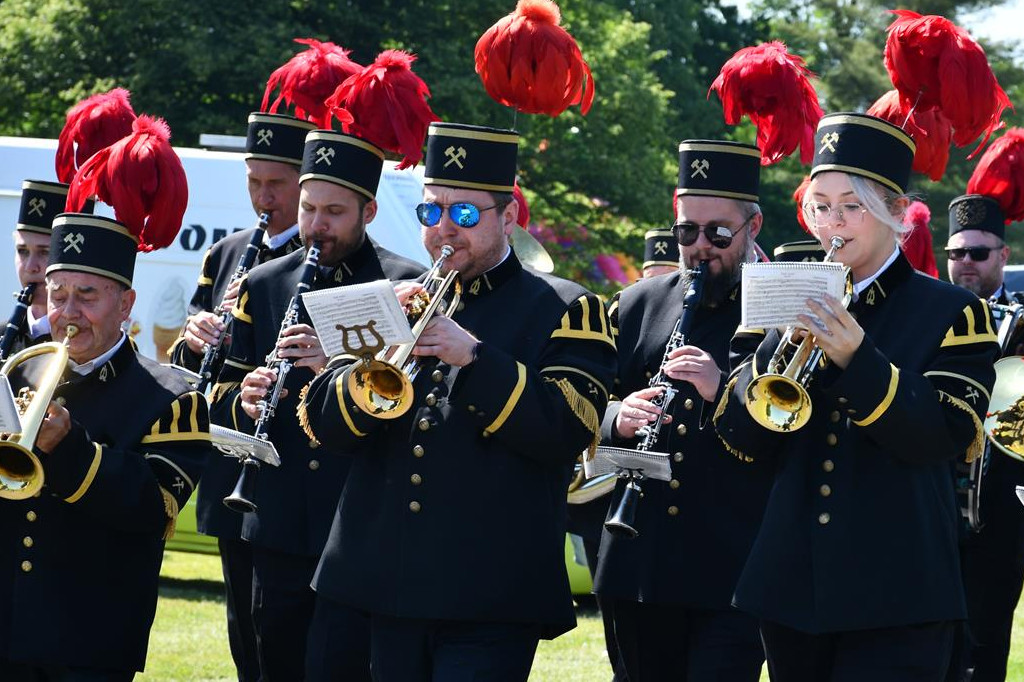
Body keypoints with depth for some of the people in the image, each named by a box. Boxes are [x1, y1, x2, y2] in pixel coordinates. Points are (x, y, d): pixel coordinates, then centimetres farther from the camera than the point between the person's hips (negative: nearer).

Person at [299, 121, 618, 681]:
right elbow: (327, 423, 7)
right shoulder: (395, 303, 16)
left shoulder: (564, 312, 3)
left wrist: (472, 356, -20)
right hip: (387, 590, 5)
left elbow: (568, 431, -12)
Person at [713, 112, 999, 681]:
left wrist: (858, 359, -23)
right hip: (792, 585, 4)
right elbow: (745, 440, 3)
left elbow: (948, 437, -12)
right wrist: (778, 351, -14)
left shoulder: (951, 313, 1)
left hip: (895, 592, -4)